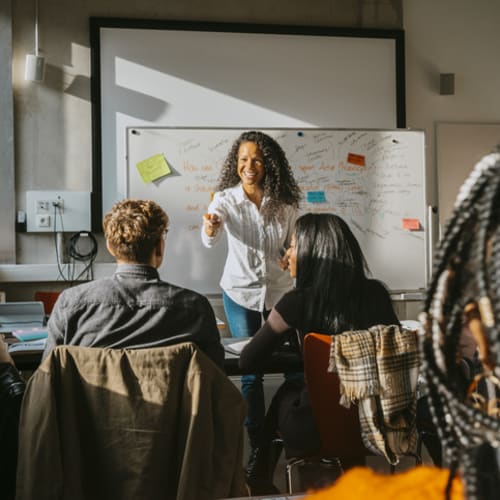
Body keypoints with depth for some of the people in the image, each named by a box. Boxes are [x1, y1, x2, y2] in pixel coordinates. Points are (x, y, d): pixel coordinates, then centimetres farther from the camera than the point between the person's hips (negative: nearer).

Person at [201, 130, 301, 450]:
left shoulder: (285, 202, -6)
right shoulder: (226, 199, -13)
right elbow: (210, 242, -30)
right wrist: (210, 229, -52)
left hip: (280, 289, 2)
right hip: (241, 292, -2)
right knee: (250, 371, 4)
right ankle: (258, 442, 20)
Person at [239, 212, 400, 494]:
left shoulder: (298, 302, -15)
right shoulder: (376, 293, -5)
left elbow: (248, 362, -5)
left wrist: (279, 335, 14)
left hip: (317, 429, -3)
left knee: (287, 392, 28)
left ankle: (261, 476, 43)